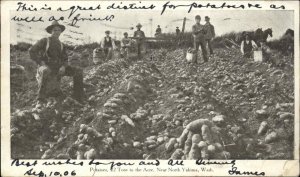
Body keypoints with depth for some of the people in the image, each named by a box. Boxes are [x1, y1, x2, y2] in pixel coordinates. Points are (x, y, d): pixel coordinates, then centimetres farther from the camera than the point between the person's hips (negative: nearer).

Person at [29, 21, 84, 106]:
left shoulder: (61, 45, 18)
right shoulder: (45, 41, 2)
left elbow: (65, 59, 15)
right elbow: (32, 51, -6)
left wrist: (63, 66, -9)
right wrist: (41, 62, -17)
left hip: (58, 68, 5)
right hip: (45, 67, -5)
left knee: (78, 71, -11)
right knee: (46, 71, -44)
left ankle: (77, 98, -8)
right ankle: (40, 100, -35)